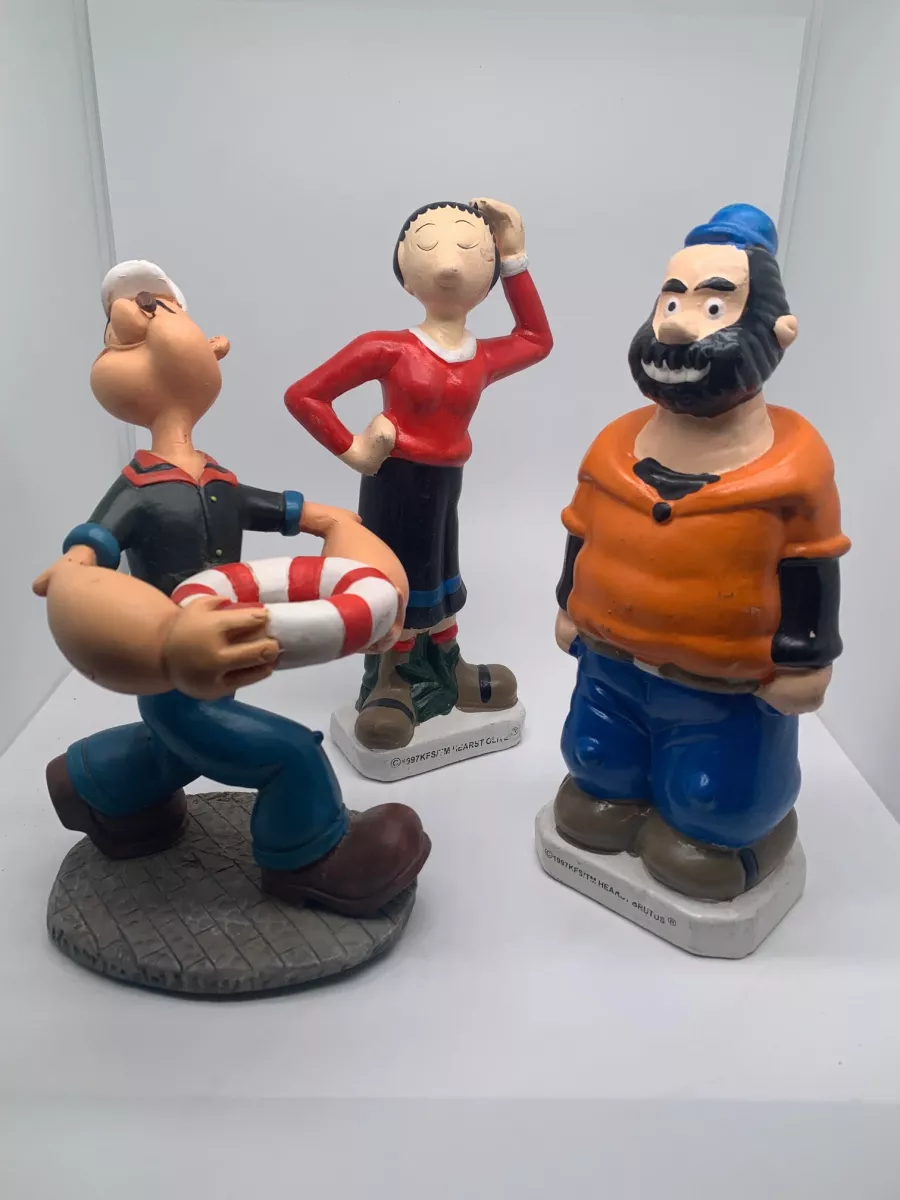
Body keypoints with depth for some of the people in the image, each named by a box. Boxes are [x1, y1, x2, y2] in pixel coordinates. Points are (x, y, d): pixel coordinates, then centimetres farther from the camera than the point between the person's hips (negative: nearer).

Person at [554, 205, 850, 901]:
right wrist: (570, 609, 13)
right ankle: (613, 793, 52)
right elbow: (583, 539, 6)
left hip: (728, 686, -4)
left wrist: (802, 660, -6)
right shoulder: (616, 446, -6)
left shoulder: (792, 462, -18)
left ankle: (720, 831, 42)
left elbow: (808, 569, -10)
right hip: (613, 663, 4)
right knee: (598, 768, 22)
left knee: (710, 804, 10)